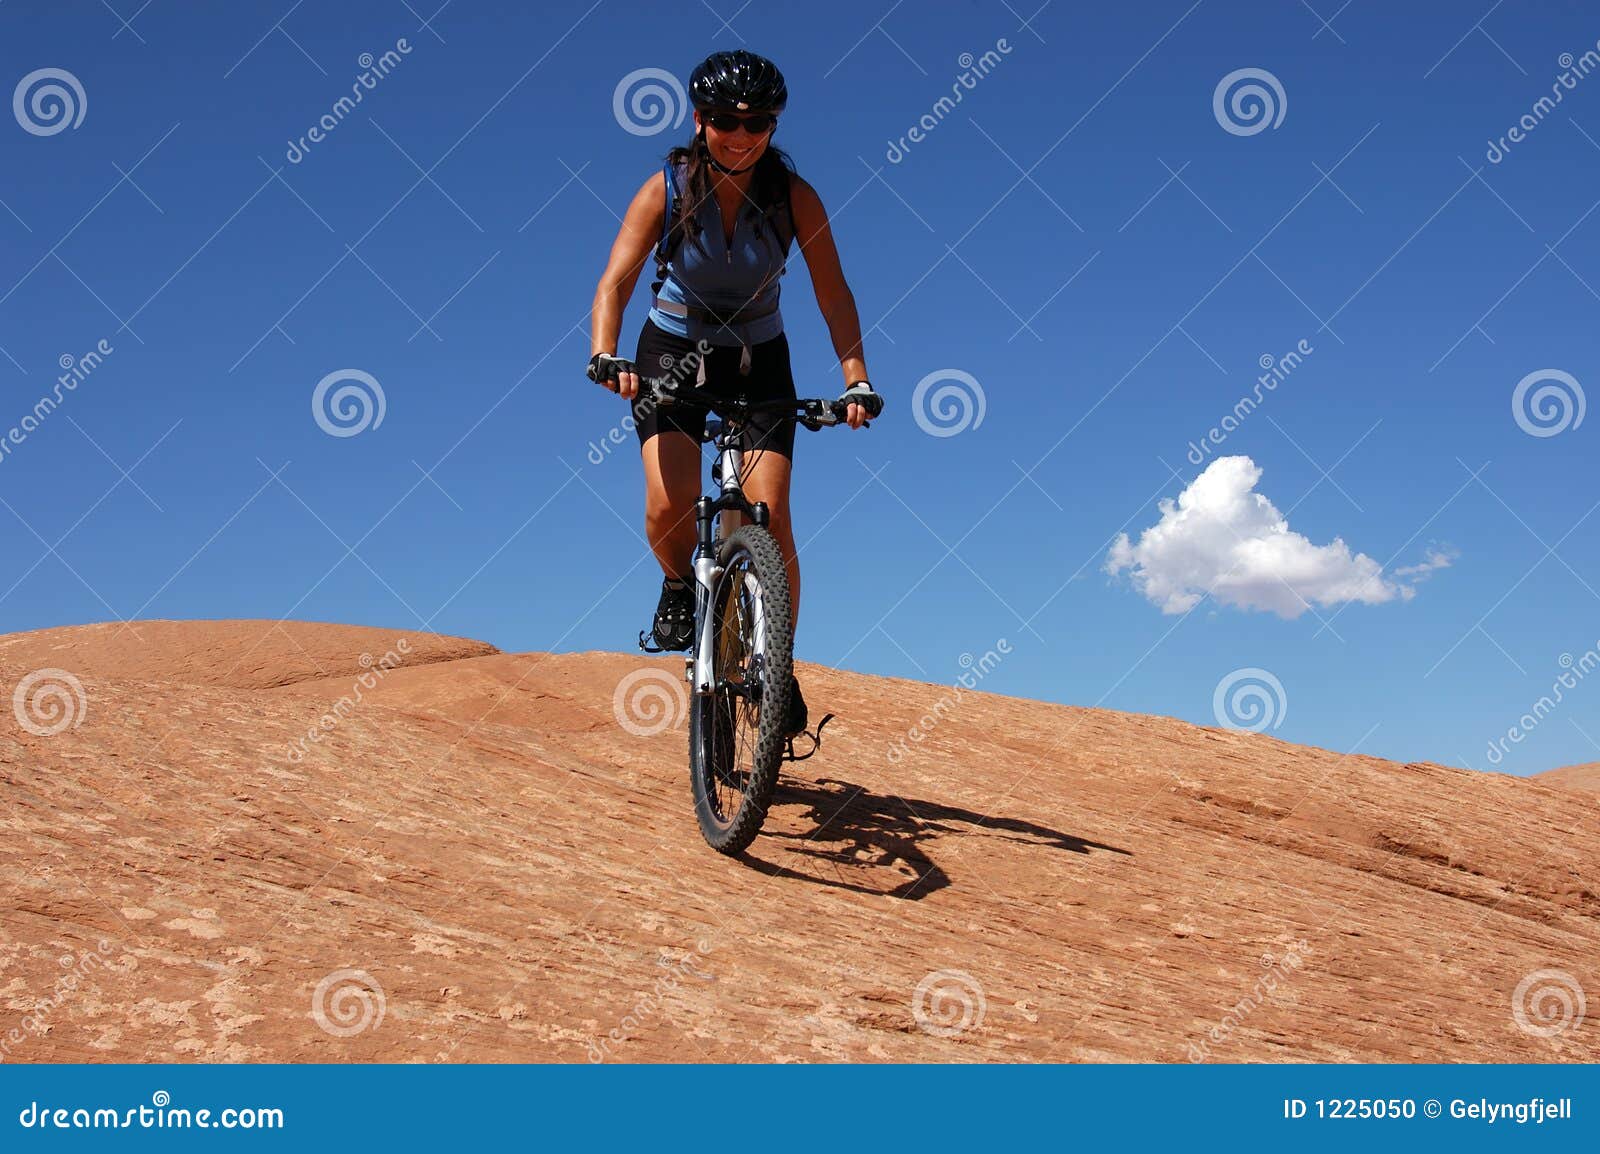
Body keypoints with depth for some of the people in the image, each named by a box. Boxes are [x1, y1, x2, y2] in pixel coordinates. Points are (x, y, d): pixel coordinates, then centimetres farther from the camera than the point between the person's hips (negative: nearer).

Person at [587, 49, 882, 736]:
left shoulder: (794, 198, -15)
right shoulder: (666, 189, -16)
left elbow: (834, 296, -15)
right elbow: (615, 283, -23)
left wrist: (856, 379, -27)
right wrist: (605, 356, -40)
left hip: (759, 364, 1)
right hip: (671, 356, 0)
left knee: (770, 517, -15)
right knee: (668, 506, -22)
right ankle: (679, 585, 13)